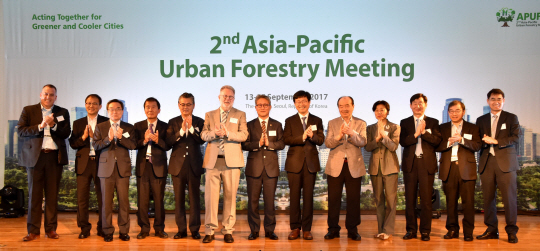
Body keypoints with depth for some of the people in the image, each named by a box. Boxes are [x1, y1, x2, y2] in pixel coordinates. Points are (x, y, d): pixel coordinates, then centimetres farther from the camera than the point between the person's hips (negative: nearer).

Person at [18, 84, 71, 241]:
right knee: (34, 194, 0)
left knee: (52, 194, 2)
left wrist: (53, 125, -13)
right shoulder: (28, 111, 10)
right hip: (35, 156, -1)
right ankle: (33, 231, 6)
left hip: (55, 157, 1)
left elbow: (66, 134, 3)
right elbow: (20, 131, -2)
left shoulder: (62, 113, 13)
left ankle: (51, 229, 9)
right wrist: (40, 126, -14)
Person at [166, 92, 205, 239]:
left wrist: (191, 128, -18)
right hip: (178, 165, 1)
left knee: (194, 198, 1)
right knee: (179, 198, 5)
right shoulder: (173, 122, 8)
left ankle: (195, 229, 10)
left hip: (194, 165, -1)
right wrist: (181, 131, -18)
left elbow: (202, 140, -8)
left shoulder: (199, 122, 6)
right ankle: (181, 229, 14)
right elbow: (168, 141, -6)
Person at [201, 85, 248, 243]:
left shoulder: (240, 115, 11)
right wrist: (214, 133, -14)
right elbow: (203, 134, 7)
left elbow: (244, 135, -1)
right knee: (211, 195, -2)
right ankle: (209, 231, 6)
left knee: (230, 196, 0)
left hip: (231, 160, -1)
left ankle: (228, 231, 9)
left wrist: (227, 133, -17)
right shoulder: (209, 115, 17)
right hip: (213, 160, 1)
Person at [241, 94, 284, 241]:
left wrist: (269, 143, -15)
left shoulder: (277, 125, 11)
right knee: (253, 200, 2)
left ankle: (269, 230, 14)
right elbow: (244, 145, -2)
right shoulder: (249, 125, 8)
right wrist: (258, 143, -17)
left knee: (270, 200, 4)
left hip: (271, 167, 1)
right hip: (254, 167, 0)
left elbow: (281, 144, 0)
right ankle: (254, 230, 13)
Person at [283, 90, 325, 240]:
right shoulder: (290, 121, 9)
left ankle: (307, 228, 10)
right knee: (295, 196, 2)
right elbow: (286, 139, -5)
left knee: (308, 196, 2)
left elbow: (321, 141, 1)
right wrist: (302, 137, -19)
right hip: (295, 162, 0)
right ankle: (295, 228, 10)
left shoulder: (317, 121, 11)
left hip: (311, 162, 1)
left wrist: (312, 135, -20)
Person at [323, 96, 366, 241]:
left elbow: (363, 142, -9)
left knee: (353, 199, 4)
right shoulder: (332, 123, 8)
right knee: (333, 199, 3)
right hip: (335, 166, 0)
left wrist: (351, 133, -28)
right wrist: (339, 136, -23)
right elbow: (327, 143, -4)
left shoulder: (360, 124, 7)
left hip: (354, 166, 0)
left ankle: (352, 230, 14)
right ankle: (333, 229, 14)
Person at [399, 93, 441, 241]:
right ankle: (411, 230, 12)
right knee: (410, 198, 3)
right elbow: (402, 141, -3)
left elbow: (437, 140, -5)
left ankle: (425, 231, 8)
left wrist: (424, 131, -16)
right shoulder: (405, 123, 12)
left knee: (426, 199, -1)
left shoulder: (433, 122, 10)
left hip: (427, 164, -1)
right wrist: (416, 133, -15)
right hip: (410, 164, 1)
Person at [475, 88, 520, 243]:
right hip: (486, 162, 3)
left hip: (506, 162, -2)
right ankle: (491, 230, 11)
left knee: (509, 197, -6)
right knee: (488, 197, 2)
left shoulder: (511, 118, 10)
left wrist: (496, 141, -13)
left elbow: (515, 138, -3)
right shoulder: (481, 120, 17)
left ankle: (511, 231, 3)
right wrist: (484, 141, -9)